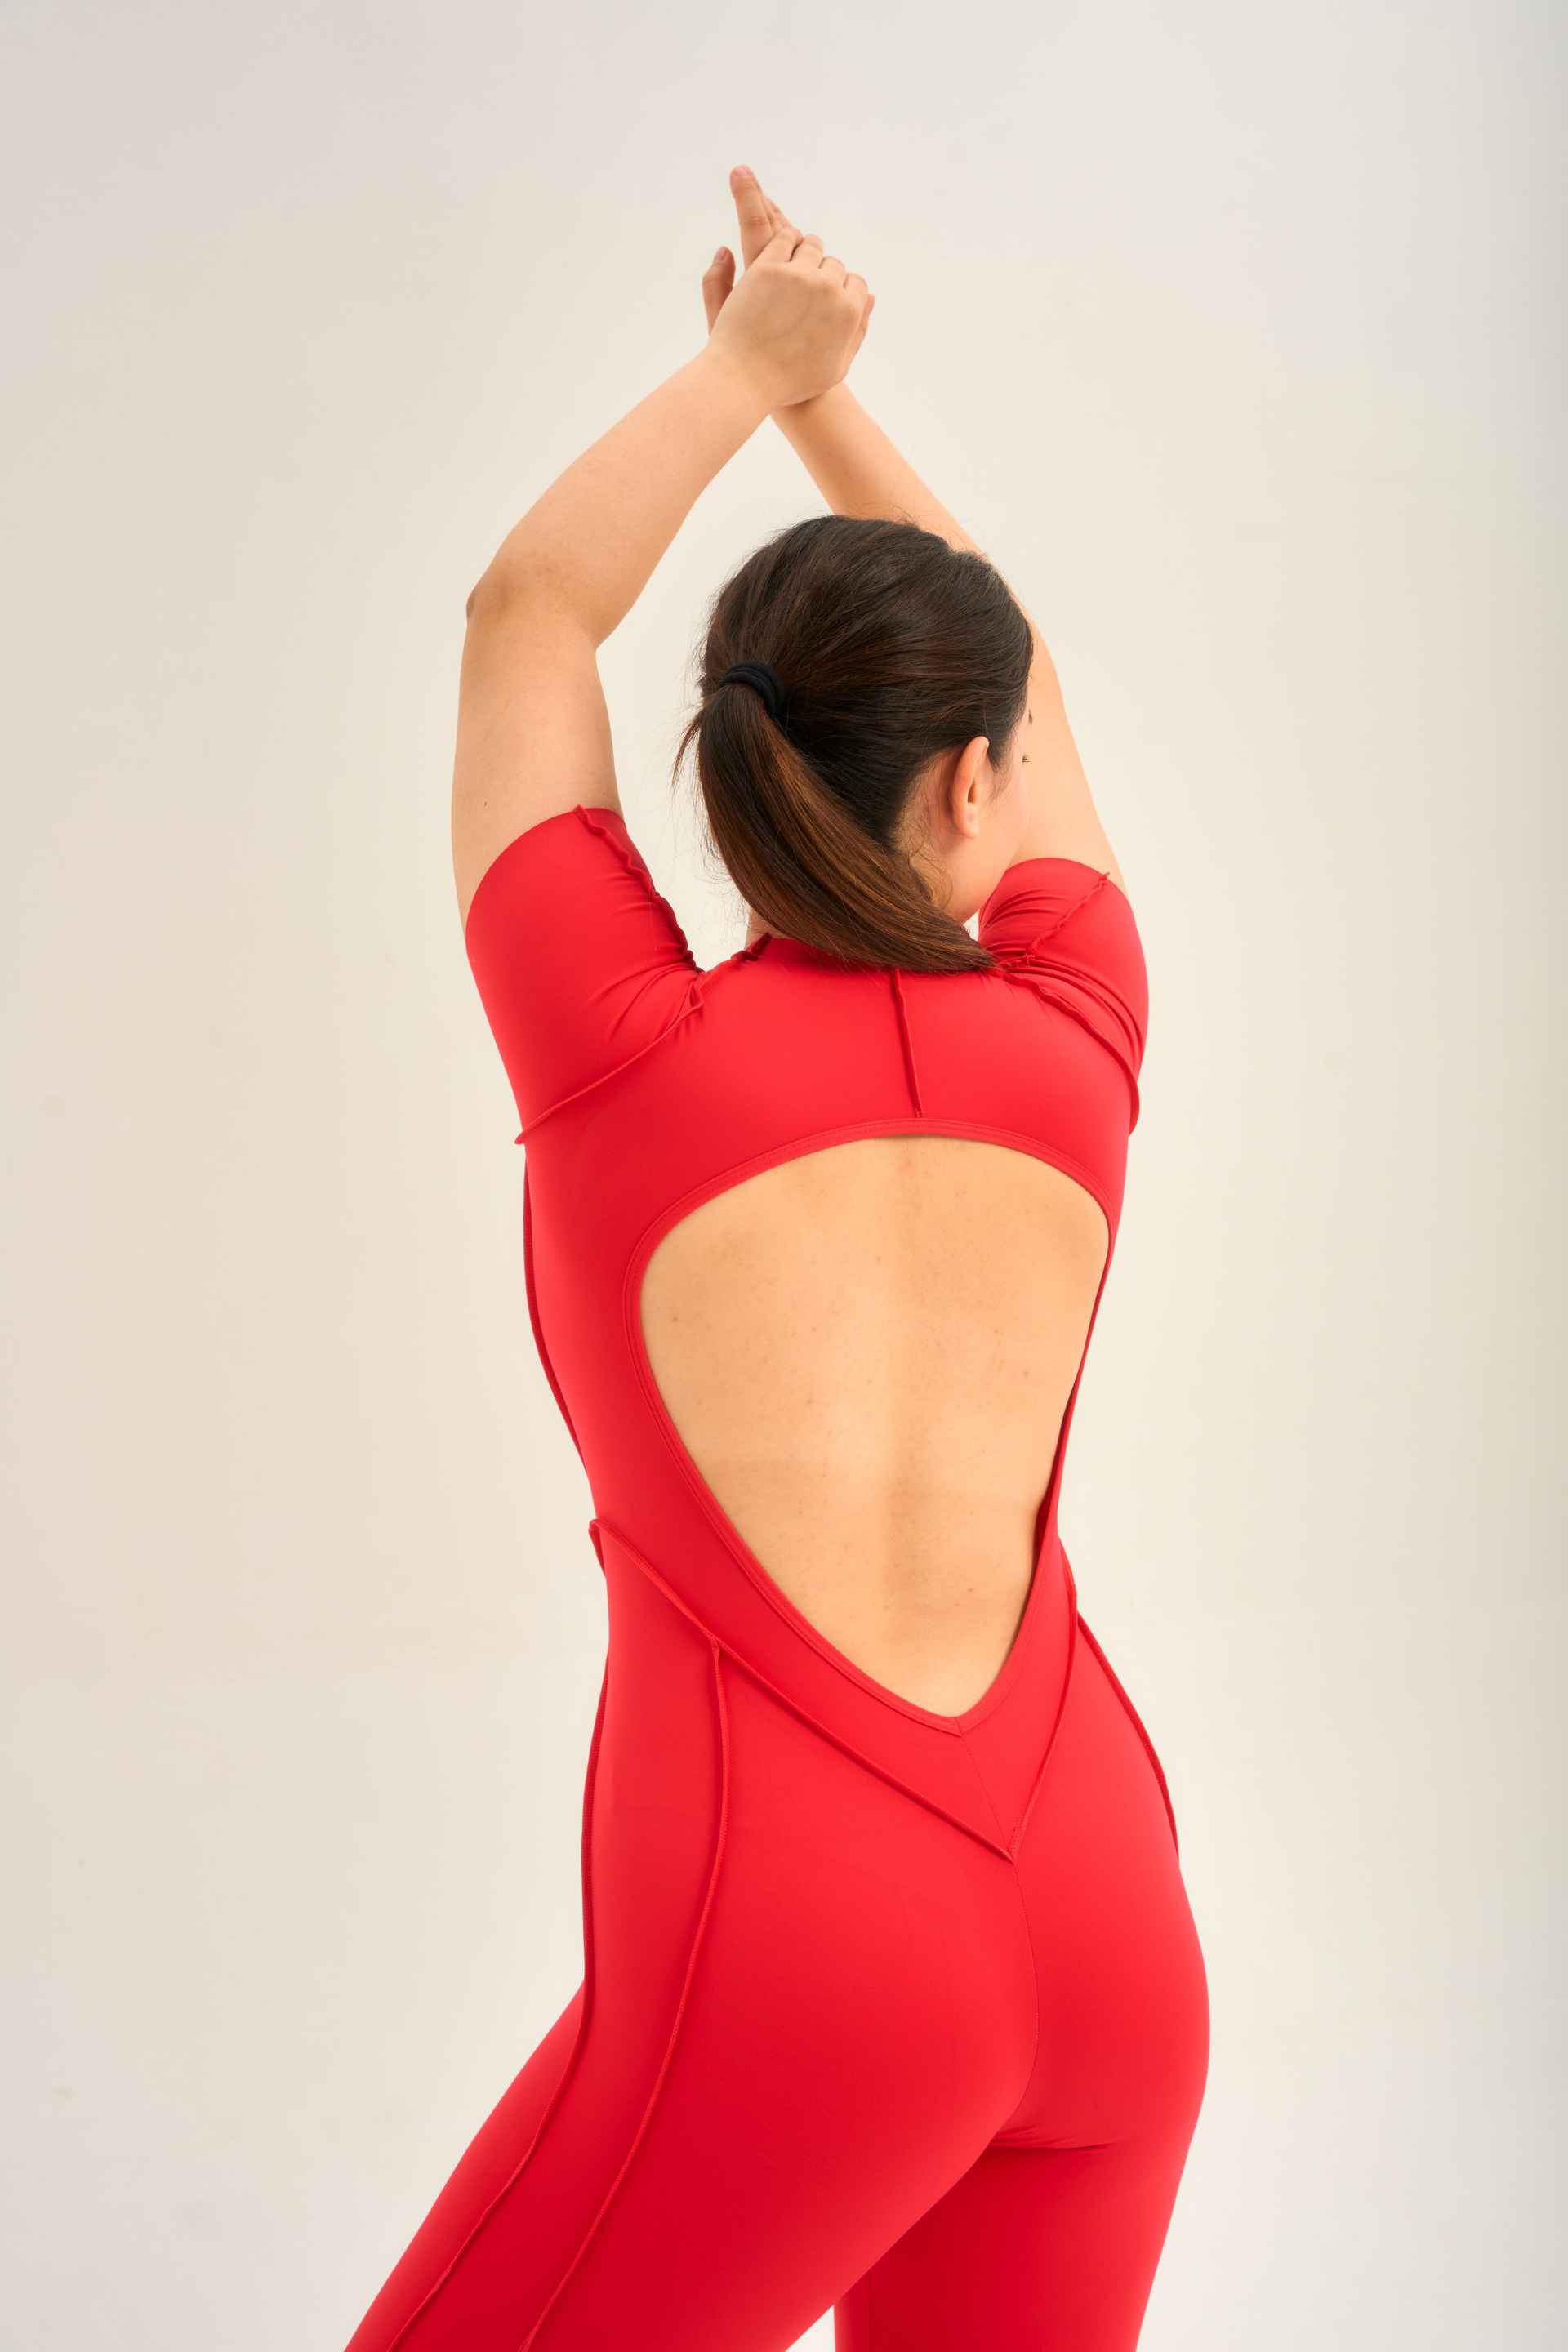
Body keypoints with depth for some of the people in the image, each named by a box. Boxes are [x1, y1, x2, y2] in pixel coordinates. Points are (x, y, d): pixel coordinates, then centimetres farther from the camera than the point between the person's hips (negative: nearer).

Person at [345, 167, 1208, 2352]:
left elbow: (525, 608, 13)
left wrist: (747, 368, 22)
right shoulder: (1075, 1046, 5)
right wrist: (820, 393, 30)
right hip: (1110, 1929, 5)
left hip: (787, 1951, -4)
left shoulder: (623, 1041, -4)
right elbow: (1029, 683, 24)